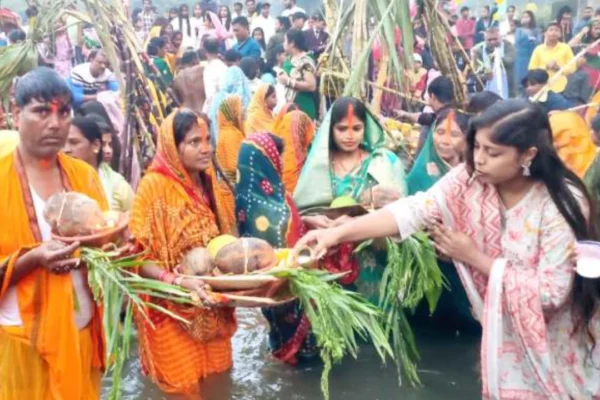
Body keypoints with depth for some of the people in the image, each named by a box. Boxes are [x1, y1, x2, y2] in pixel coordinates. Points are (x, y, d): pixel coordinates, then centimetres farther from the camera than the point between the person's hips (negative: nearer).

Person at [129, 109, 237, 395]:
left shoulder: (207, 183, 6)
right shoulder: (154, 185, -15)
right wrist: (179, 282, -32)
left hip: (211, 307, 6)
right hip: (173, 310, -6)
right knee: (183, 386, 5)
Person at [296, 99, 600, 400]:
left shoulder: (564, 204, -26)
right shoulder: (469, 179, -15)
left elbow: (551, 292, -26)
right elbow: (415, 210, -27)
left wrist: (475, 258, -24)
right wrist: (338, 233, -38)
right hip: (501, 329, 4)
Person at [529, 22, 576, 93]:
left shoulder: (565, 48, 3)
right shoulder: (539, 49, 4)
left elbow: (572, 67, 2)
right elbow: (531, 69, 3)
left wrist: (559, 68, -14)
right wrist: (545, 67, -11)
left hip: (560, 88, 0)